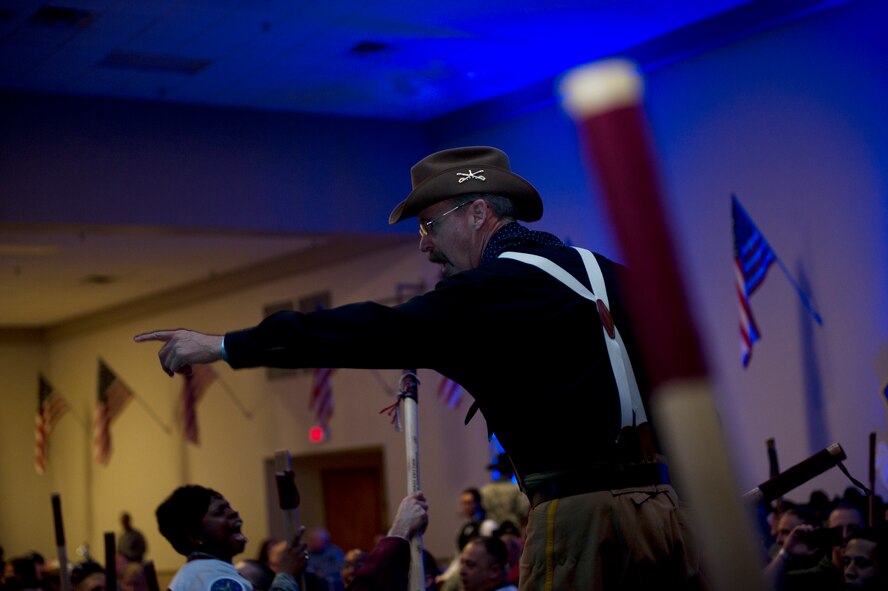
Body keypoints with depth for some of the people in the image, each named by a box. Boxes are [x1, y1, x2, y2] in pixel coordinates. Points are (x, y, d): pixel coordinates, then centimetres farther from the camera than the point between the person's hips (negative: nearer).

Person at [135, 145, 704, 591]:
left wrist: (223, 346, -10)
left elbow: (373, 332, -12)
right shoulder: (600, 270, 15)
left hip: (581, 514, -8)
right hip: (660, 500, 8)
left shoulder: (496, 287, -8)